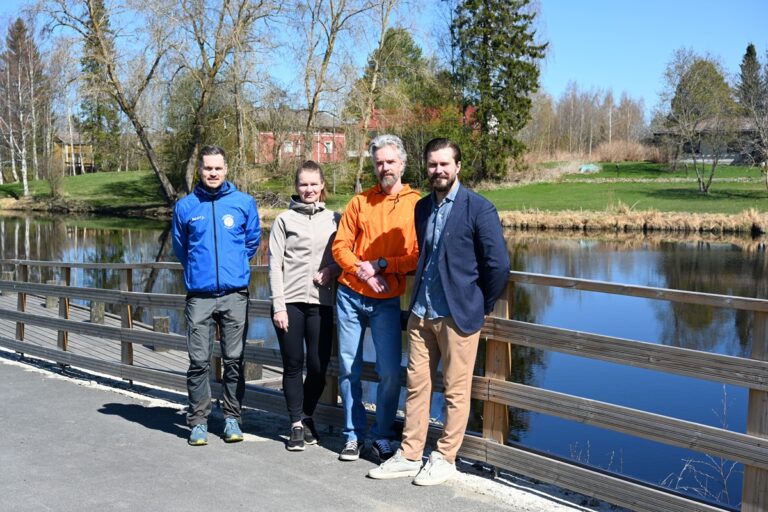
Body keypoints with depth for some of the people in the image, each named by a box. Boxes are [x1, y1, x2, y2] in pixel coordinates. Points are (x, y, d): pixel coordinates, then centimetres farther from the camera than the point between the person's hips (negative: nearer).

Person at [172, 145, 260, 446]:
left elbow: (253, 240, 16)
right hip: (199, 295, 0)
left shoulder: (244, 203, 4)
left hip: (235, 294, 0)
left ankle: (232, 417, 16)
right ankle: (198, 420, 11)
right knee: (199, 361, 1)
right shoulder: (186, 206, 6)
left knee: (234, 359, 5)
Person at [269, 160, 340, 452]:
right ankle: (297, 425, 13)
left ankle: (307, 416, 24)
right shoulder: (285, 220, 4)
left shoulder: (333, 220, 10)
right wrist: (278, 305, -7)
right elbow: (275, 265, 0)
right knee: (293, 365, 2)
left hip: (321, 302, 2)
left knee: (318, 367, 2)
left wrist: (331, 270, -8)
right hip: (290, 302, -1)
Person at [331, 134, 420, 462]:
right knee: (349, 368, 6)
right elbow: (340, 246, 4)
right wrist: (364, 273, -11)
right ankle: (354, 435, 19)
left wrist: (381, 265, -14)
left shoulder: (416, 205, 0)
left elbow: (418, 256, -6)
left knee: (390, 372, -5)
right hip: (351, 296, 2)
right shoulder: (360, 202, 7)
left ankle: (383, 437, 12)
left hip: (387, 301, -2)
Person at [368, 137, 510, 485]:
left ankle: (444, 459, 16)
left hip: (458, 314, -6)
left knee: (456, 391, 4)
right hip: (421, 313, 6)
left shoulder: (479, 208, -9)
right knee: (416, 385, 10)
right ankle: (409, 456, 20)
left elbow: (498, 264, -9)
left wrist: (483, 306, -2)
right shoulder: (422, 207, 11)